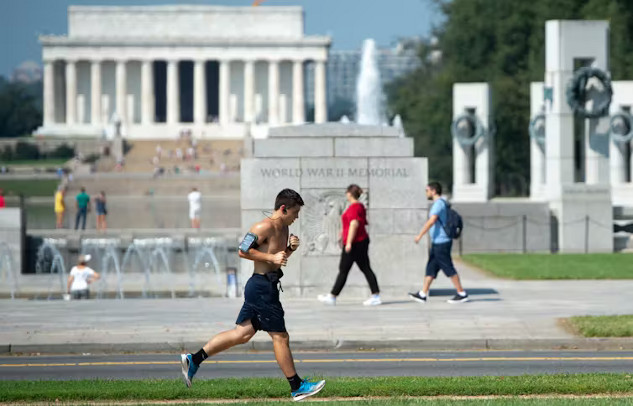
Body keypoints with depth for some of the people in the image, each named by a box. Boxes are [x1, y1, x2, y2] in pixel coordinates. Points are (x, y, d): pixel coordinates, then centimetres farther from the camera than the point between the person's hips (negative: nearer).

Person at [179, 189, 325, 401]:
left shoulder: (283, 227, 15)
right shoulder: (264, 227, -15)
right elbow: (243, 251, -19)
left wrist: (290, 248, 6)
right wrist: (272, 257, -22)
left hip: (266, 287, 10)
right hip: (262, 287, -10)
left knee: (242, 333, 9)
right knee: (280, 337, -1)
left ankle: (193, 360, 11)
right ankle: (297, 387, 7)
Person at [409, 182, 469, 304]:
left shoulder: (439, 203, -14)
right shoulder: (442, 203, 18)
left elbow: (432, 221, -25)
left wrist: (420, 235, -22)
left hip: (441, 243, -10)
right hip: (437, 243, 10)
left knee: (448, 269, -6)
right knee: (430, 268, 9)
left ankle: (462, 294, -2)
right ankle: (422, 294, 9)